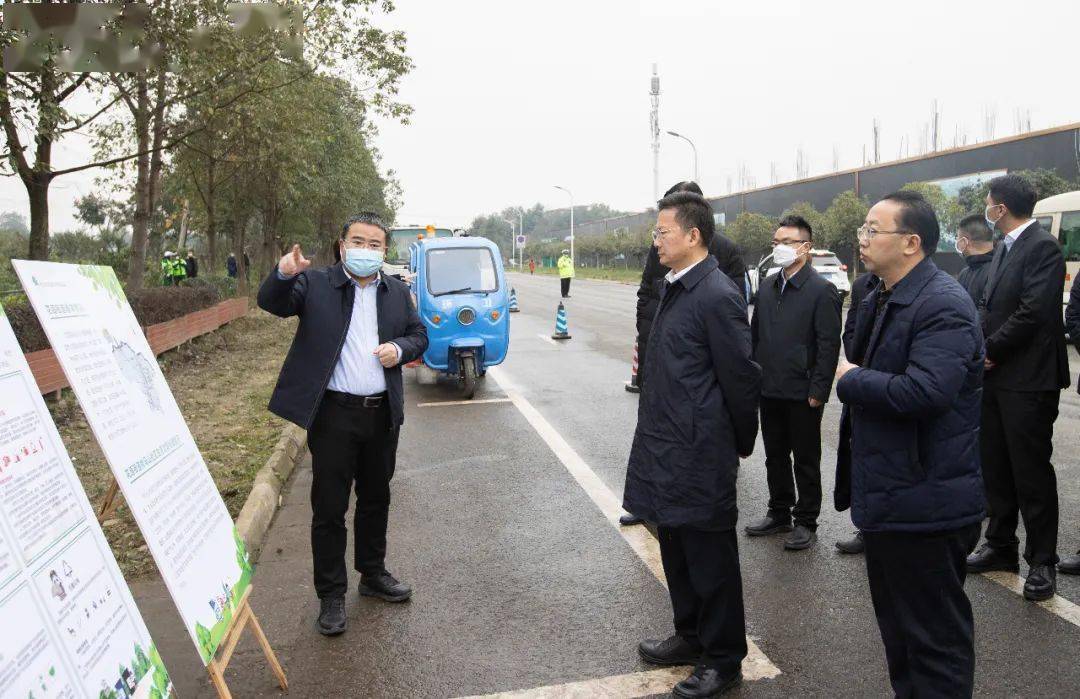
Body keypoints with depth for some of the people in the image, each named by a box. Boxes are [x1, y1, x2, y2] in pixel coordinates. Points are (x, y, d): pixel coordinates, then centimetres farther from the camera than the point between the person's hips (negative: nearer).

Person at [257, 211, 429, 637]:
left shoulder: (397, 293, 10)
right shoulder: (315, 285, -2)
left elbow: (419, 334, 15)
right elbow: (271, 303, -14)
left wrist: (400, 348, -8)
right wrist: (284, 275, -35)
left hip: (383, 414, 4)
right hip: (333, 414, -4)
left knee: (376, 500, 18)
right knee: (329, 507, 3)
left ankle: (373, 574, 35)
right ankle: (331, 595, 15)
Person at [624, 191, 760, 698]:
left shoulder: (717, 296, -19)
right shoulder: (673, 288, 10)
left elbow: (741, 377, -15)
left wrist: (741, 444, -4)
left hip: (699, 453, -9)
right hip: (666, 447, 9)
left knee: (710, 558, 7)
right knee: (676, 550, 21)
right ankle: (691, 636, 40)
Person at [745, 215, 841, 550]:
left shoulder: (822, 290, -10)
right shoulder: (767, 287, 10)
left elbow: (829, 345, -12)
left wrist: (818, 391, -15)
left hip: (803, 394, -6)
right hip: (769, 391, 6)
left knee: (805, 460, 8)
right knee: (775, 456, 17)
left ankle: (806, 522, 21)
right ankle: (779, 513, 32)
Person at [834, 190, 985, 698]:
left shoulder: (944, 305, -20)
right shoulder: (883, 299, 11)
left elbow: (925, 391, -32)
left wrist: (850, 379, -19)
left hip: (924, 503, -10)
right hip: (888, 498, 10)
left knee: (935, 641, 5)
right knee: (899, 633, 24)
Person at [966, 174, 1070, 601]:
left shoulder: (1043, 248, -14)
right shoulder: (1005, 249, 15)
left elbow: (1034, 312, -22)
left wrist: (991, 349, -11)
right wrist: (983, 349, 1)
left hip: (1028, 381, -9)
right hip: (996, 376, 9)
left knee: (1031, 472, 0)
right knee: (996, 468, 15)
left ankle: (1042, 562, 13)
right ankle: (1001, 546, 28)